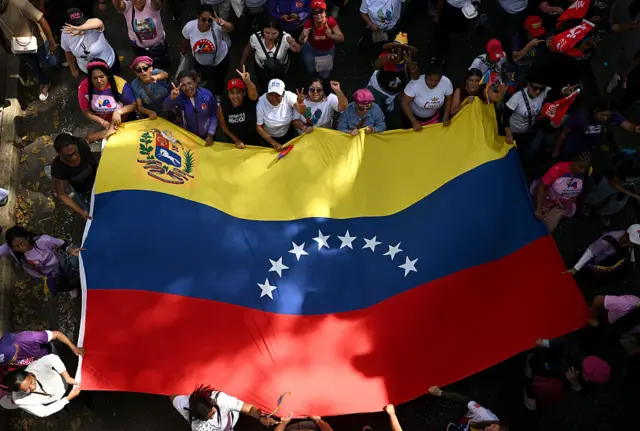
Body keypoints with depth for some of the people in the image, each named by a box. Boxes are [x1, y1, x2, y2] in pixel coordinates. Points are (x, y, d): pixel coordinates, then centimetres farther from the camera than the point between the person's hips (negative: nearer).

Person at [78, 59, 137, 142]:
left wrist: (118, 111, -34)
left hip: (125, 121, -1)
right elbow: (86, 111, -11)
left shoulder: (120, 84, -30)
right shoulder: (84, 87, -23)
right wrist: (102, 122, -26)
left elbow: (133, 105, -17)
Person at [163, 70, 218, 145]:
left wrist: (210, 134, -13)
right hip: (189, 135, 0)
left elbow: (214, 116, -10)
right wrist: (171, 98, -59)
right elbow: (165, 107, -39)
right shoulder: (179, 96, -20)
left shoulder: (207, 94, -20)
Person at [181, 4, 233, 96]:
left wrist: (224, 24, -84)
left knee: (218, 81, 23)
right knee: (202, 78, 30)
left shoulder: (217, 25, -39)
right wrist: (183, 52, 12)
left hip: (220, 59, -2)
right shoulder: (189, 27, -30)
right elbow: (185, 40, -7)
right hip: (200, 61, 2)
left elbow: (230, 28, -61)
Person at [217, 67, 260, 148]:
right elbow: (223, 124, -5)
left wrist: (247, 81, -72)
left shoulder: (250, 100, -26)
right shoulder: (223, 106, -20)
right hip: (233, 142, 1)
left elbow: (253, 92, -50)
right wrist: (236, 140, -8)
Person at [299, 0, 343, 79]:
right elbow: (301, 42, -28)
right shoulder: (309, 23, -30)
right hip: (312, 48, 0)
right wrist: (303, 36, -53)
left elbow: (341, 38, -34)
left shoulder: (331, 21, -33)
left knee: (324, 75, 4)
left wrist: (330, 35, -55)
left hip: (327, 50, 0)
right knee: (311, 71, 0)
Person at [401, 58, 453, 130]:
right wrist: (414, 122, -28)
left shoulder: (447, 83, -25)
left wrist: (446, 117, -13)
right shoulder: (415, 84, -35)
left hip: (433, 117, 3)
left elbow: (448, 100, -5)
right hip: (414, 116, -3)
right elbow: (405, 103, -26)